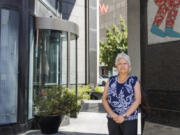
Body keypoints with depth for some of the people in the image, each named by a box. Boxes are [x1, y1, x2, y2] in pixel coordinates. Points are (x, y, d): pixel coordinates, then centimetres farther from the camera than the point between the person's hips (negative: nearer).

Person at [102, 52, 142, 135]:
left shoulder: (134, 80, -3)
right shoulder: (111, 80, 5)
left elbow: (138, 100, -11)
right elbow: (104, 99, 0)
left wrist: (124, 116, -18)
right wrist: (112, 115, -14)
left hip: (129, 119, -2)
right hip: (112, 119, 3)